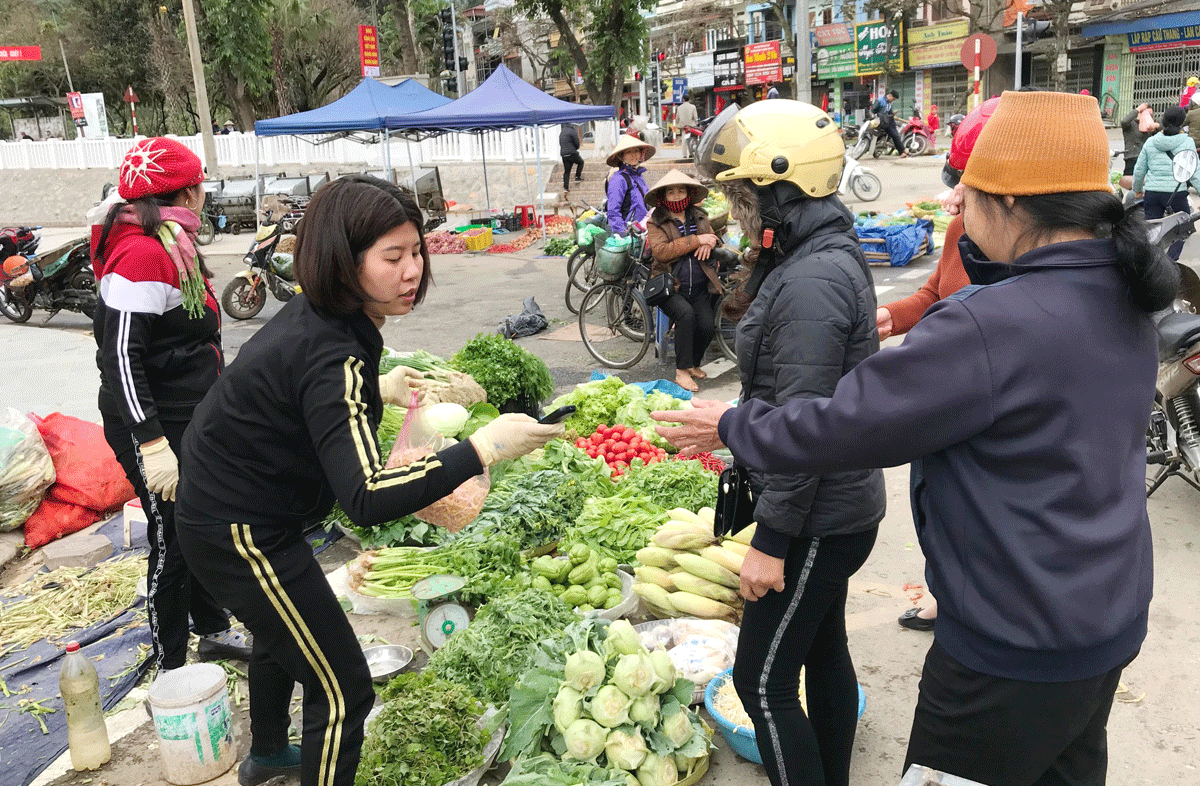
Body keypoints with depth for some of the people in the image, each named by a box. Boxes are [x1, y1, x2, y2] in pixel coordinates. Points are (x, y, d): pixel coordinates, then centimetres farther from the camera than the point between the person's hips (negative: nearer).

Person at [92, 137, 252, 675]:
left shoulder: (171, 246, 11)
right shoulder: (142, 255, -20)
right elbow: (120, 356, -24)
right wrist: (152, 444, -27)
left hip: (193, 421, 10)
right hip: (159, 431, -9)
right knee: (174, 542, 2)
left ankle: (213, 632, 37)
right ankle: (170, 670, 18)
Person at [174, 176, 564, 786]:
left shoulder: (310, 315, -4)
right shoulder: (334, 357, -32)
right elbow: (368, 499, -43)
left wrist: (379, 391, 17)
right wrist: (483, 449, -46)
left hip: (221, 502, 10)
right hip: (240, 534, -10)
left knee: (284, 634, 33)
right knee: (343, 688, -3)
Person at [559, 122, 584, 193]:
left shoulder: (561, 132, 17)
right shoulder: (572, 131, -8)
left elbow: (560, 144, 22)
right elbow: (577, 143, -8)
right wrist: (575, 148, 12)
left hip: (563, 154, 6)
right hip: (572, 153, -6)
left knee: (566, 171, 9)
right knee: (581, 162, 20)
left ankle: (565, 186, 3)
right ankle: (578, 177, 12)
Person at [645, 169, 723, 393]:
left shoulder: (699, 217, 17)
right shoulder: (655, 222, 2)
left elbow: (714, 238, 22)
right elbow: (661, 251, -14)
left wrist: (709, 243, -5)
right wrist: (696, 240, -15)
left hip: (700, 288, 4)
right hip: (671, 287, -4)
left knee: (707, 325, -18)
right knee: (686, 314, -31)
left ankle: (694, 364, 10)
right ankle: (681, 371, -19)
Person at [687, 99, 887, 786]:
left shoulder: (811, 280, -23)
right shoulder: (829, 255, 10)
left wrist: (772, 541, -20)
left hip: (818, 520, -10)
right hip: (838, 505, 10)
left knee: (763, 680, 1)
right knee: (824, 652, 22)